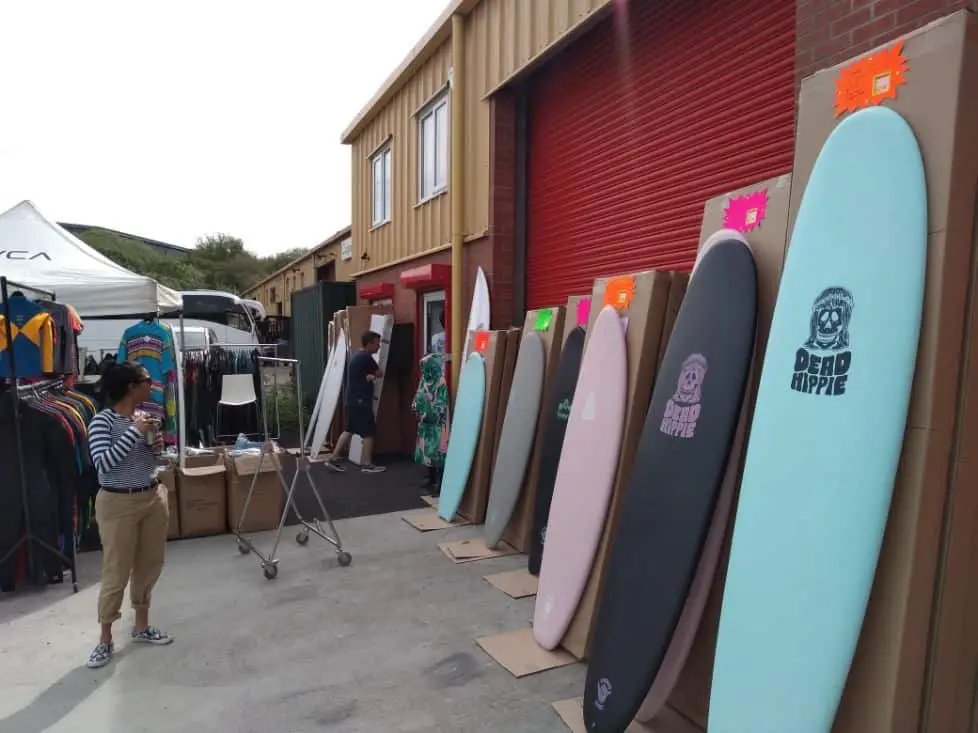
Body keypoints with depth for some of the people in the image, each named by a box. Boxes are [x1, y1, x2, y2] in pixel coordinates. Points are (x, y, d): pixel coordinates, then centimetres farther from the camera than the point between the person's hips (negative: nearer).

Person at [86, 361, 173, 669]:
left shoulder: (144, 417, 6)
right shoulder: (103, 420, -14)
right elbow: (102, 462, -25)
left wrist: (157, 446, -3)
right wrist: (135, 432, -25)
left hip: (153, 498, 7)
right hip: (118, 504, -6)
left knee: (150, 565, 14)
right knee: (116, 572, 3)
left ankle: (141, 626, 30)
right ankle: (105, 639, 20)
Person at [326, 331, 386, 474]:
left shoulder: (358, 356, 15)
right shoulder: (366, 357, -15)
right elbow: (380, 373, -7)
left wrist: (370, 376, 0)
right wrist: (373, 375, 13)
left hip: (353, 400, 10)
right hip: (360, 401, -9)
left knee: (349, 429, 14)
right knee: (369, 432, -1)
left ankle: (334, 457, 15)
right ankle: (367, 464, 5)